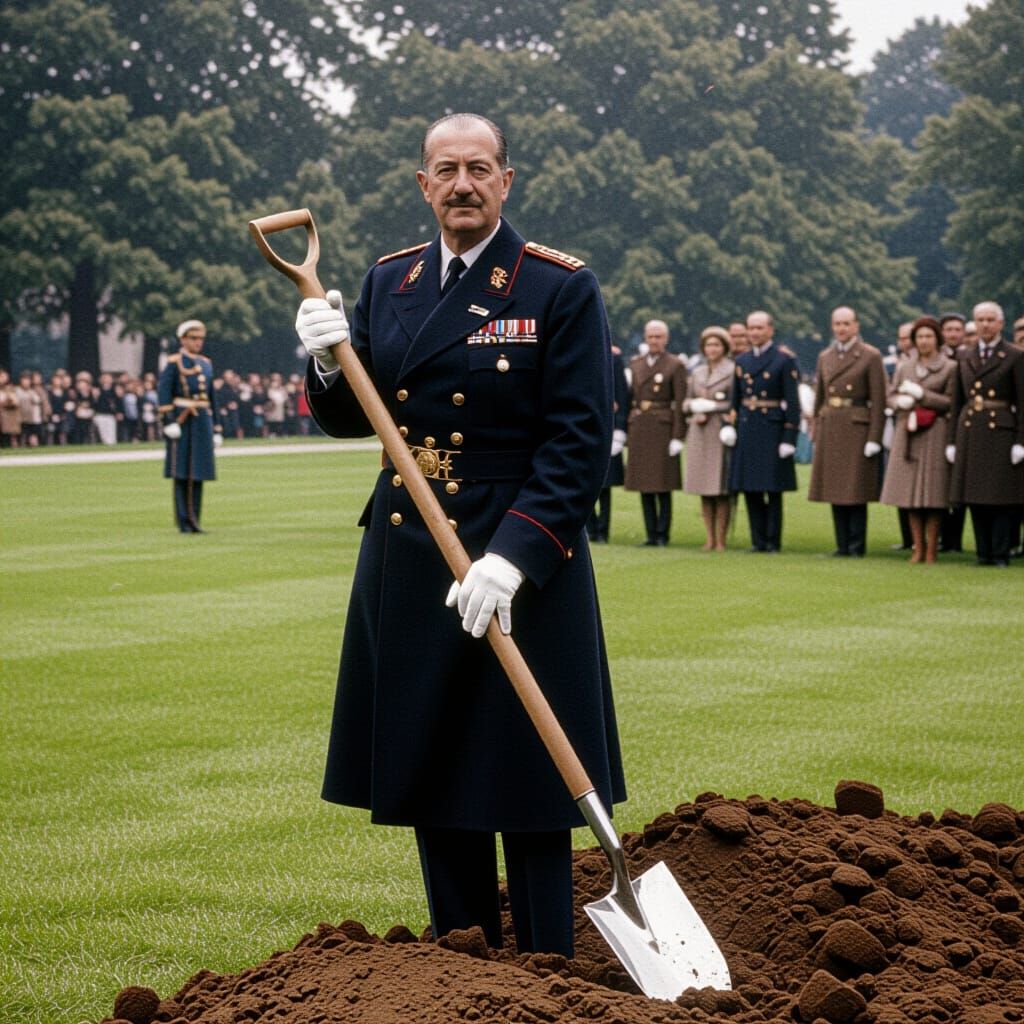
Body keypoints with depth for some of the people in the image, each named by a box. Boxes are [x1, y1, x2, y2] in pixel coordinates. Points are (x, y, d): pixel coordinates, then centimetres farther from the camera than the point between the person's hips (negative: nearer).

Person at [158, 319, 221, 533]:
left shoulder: (206, 364, 17)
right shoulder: (174, 363, -2)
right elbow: (163, 391, -11)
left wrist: (216, 429, 16)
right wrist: (169, 422, -19)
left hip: (203, 423, 6)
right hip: (182, 423, -6)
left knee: (198, 474, 5)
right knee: (181, 474, -3)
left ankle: (193, 520, 10)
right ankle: (183, 522, 1)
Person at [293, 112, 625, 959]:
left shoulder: (563, 288, -7)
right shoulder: (388, 283, 9)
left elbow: (581, 445, -12)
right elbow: (352, 421, 15)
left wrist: (512, 557, -23)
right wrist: (329, 362, -7)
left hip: (521, 568, -5)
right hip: (406, 564, 5)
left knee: (528, 788, 0)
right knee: (429, 774, 11)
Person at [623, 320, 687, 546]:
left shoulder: (675, 365, -2)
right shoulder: (635, 363, 13)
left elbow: (680, 403, -6)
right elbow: (631, 397, 14)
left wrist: (677, 436, -11)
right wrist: (627, 430, 8)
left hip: (663, 428, -5)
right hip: (639, 428, 5)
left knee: (662, 484, -2)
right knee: (644, 485, 6)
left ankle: (662, 534, 4)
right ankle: (651, 534, 11)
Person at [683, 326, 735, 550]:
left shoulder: (733, 371, -1)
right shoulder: (697, 373, 17)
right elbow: (687, 403, 19)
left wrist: (711, 407, -11)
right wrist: (696, 412, -2)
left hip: (722, 434, -5)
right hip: (700, 435, 5)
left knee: (721, 489, -5)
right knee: (704, 489, 4)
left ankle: (721, 539, -2)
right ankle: (709, 538, 9)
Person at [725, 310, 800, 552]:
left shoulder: (784, 360, -3)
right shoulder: (741, 361, 13)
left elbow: (792, 402, -7)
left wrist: (789, 438, -12)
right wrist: (729, 425, 3)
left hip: (772, 430, -5)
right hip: (746, 431, 5)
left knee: (773, 490, 0)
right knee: (750, 489, 5)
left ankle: (773, 541, 6)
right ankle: (758, 540, 12)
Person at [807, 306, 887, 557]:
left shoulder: (870, 356, -4)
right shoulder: (825, 357, 12)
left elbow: (878, 400, -7)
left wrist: (874, 438, -12)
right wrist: (815, 431, 8)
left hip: (856, 430, -5)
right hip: (830, 430, 5)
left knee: (855, 490, -3)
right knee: (835, 489, 7)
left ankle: (857, 545, 3)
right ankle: (842, 544, 13)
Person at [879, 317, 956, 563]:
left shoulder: (950, 368, 2)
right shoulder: (904, 368, 15)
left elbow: (950, 402, -3)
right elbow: (891, 397, 13)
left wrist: (920, 394, -10)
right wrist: (903, 402, -9)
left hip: (935, 437, -4)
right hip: (907, 435, 4)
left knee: (932, 493, -5)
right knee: (910, 492, 2)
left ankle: (932, 548, 0)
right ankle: (917, 547, 8)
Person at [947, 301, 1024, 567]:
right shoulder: (964, 358, 13)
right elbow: (957, 402, 14)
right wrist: (952, 440, 9)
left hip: (1000, 433, -4)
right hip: (970, 433, 4)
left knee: (1001, 498, -3)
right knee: (975, 498, 5)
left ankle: (1001, 554, 2)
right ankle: (983, 552, 12)